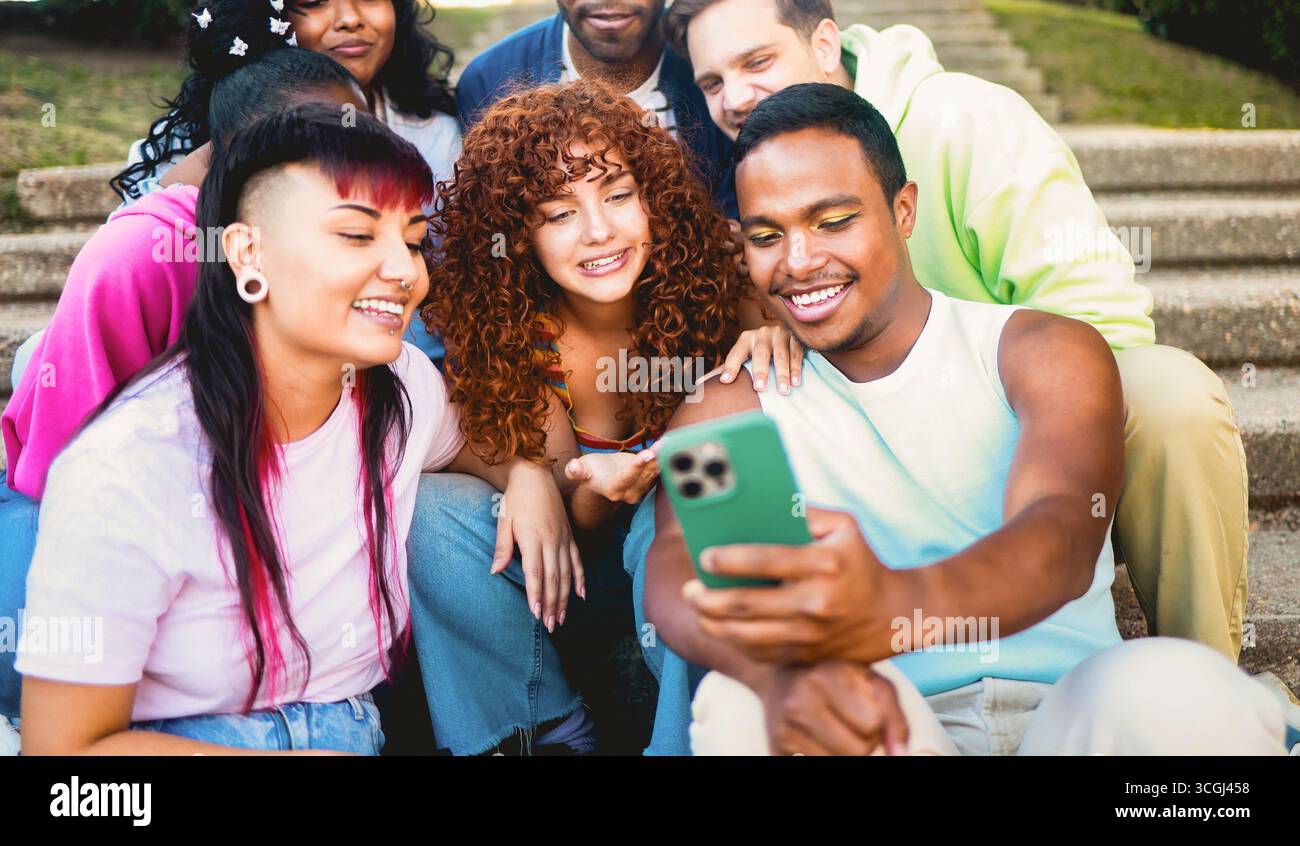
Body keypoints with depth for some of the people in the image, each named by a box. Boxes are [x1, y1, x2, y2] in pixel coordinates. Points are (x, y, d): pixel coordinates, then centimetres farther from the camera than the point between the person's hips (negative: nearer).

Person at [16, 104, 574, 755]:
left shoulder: (406, 388, -4)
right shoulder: (123, 471, -20)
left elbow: (476, 447, 20)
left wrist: (529, 475, -4)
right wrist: (312, 760, -21)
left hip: (357, 734, 6)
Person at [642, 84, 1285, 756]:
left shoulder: (1047, 355, 4)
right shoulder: (733, 404, 8)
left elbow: (1064, 539, -16)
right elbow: (676, 568, -11)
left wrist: (893, 606, -41)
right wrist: (781, 666, -36)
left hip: (1064, 718, 1)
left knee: (1175, 692, -32)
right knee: (742, 709, -32)